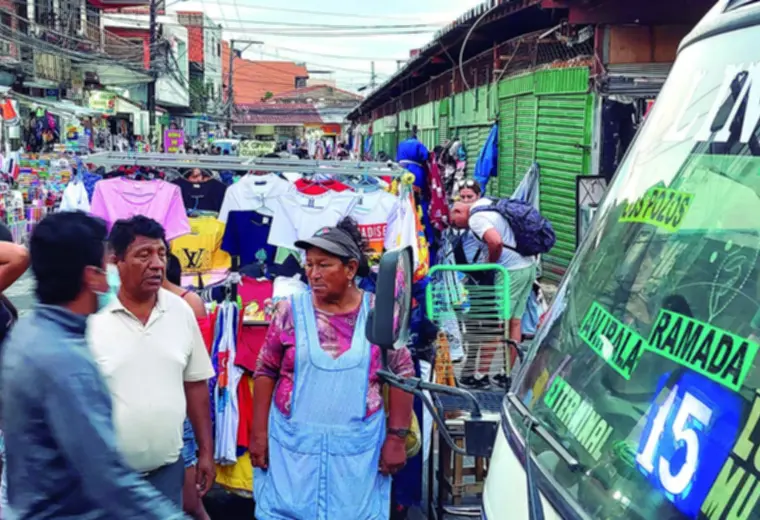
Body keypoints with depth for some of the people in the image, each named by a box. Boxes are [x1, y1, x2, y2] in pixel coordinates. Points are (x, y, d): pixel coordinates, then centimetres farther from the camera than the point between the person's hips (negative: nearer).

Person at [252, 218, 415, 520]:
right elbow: (265, 372, 3)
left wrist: (397, 437, -2)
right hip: (293, 444, 0)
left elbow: (402, 375, 0)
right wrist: (259, 431, 0)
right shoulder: (290, 311, -2)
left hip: (358, 447, 0)